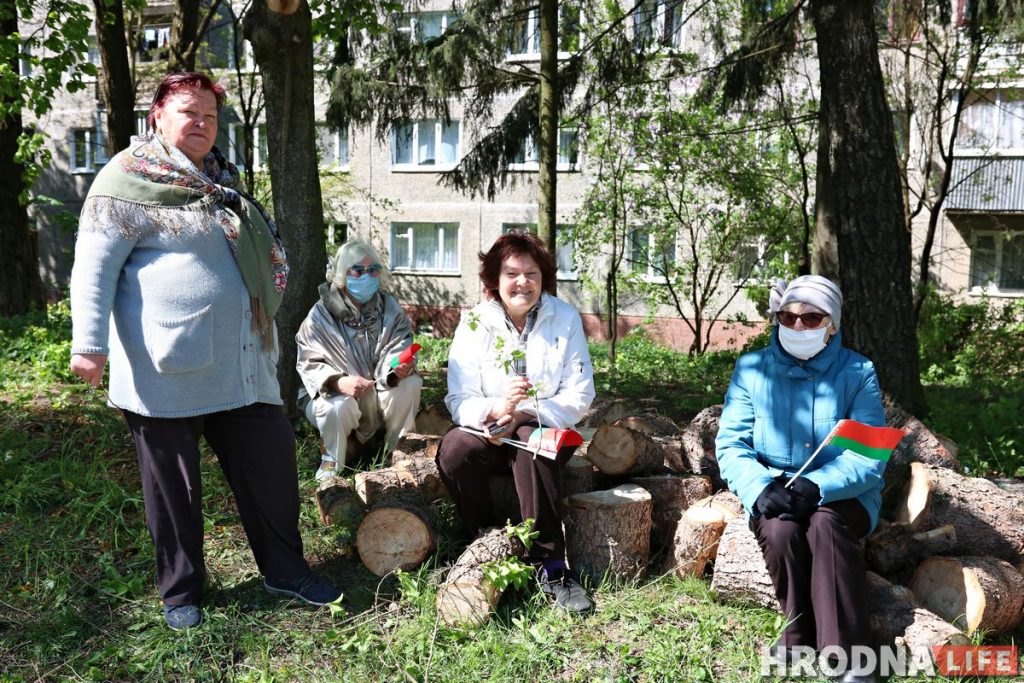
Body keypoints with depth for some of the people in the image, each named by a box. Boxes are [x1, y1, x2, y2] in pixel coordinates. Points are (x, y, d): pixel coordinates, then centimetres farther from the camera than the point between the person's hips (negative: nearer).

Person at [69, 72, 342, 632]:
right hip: (166, 371, -6)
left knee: (271, 461, 8)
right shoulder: (127, 180, -5)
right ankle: (181, 591, 27)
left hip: (241, 364, 6)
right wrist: (89, 345, -16)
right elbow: (93, 267, -10)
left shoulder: (221, 180, 17)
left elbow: (260, 253, 29)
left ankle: (285, 570, 25)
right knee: (174, 484, 8)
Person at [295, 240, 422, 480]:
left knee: (411, 383, -24)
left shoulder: (390, 308, -3)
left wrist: (400, 366, -38)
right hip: (332, 395, -3)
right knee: (338, 406, -36)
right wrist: (339, 383, -36)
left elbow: (398, 350, -13)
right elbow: (309, 364, -16)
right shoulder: (321, 315, -12)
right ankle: (333, 461, -5)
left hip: (379, 395, 3)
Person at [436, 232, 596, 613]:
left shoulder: (565, 319, -3)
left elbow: (579, 395, -7)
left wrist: (523, 414, -21)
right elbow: (459, 401, -8)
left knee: (530, 442, -35)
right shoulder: (474, 323, -3)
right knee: (454, 449, -30)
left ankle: (551, 566, -28)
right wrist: (495, 408, -31)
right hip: (490, 433, 1)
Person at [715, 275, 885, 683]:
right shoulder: (752, 369, -2)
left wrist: (816, 486, -29)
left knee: (825, 525, -33)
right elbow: (730, 444, -5)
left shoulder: (857, 372, -5)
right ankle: (800, 638, -7)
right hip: (774, 492, 1)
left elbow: (870, 455, -13)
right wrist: (760, 487, -25)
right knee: (780, 531, -30)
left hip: (841, 494, -1)